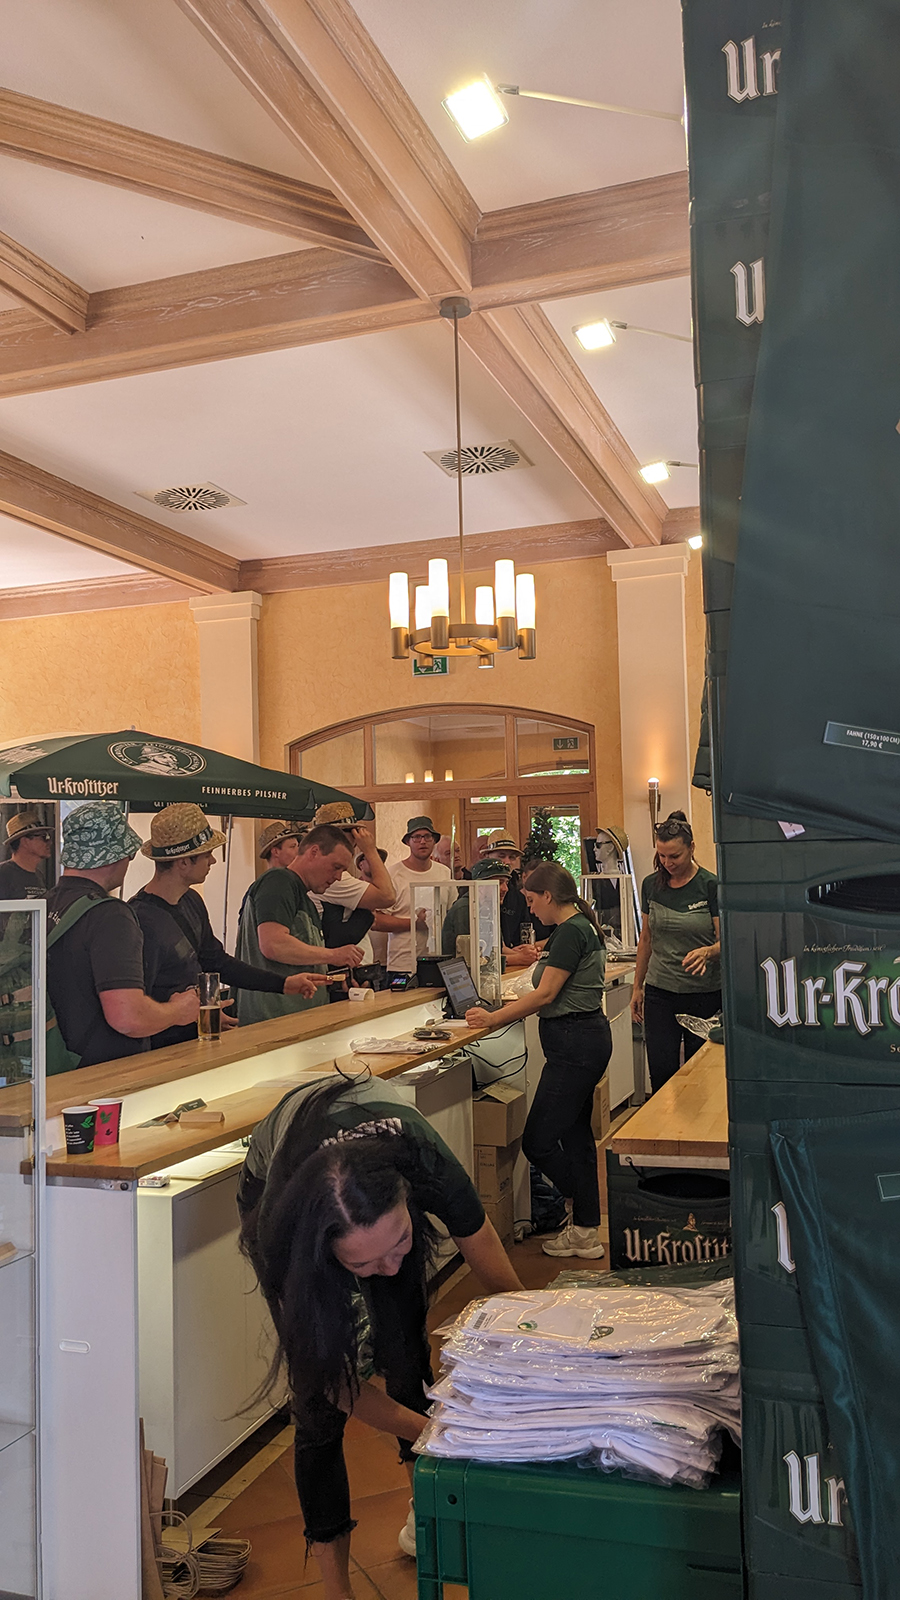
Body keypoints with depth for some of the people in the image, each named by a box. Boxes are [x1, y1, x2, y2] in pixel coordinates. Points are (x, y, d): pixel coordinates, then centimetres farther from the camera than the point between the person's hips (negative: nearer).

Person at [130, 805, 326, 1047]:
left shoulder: (191, 902, 10)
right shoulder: (142, 920, -21)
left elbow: (217, 962, 21)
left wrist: (283, 984, 18)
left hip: (193, 1038, 9)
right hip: (165, 1051, -9)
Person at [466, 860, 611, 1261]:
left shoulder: (570, 932, -17)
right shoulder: (580, 927, 15)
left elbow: (546, 994, -18)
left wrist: (495, 1018, -10)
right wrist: (507, 1011, 17)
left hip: (574, 1044, -11)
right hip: (585, 1039, 11)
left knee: (537, 1141, -6)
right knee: (575, 1132, 15)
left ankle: (585, 1230, 6)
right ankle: (585, 1229, 24)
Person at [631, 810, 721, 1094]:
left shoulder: (711, 886, -7)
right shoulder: (651, 885, 5)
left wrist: (707, 952, -28)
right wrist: (637, 987, 13)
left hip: (704, 993, -3)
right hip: (659, 992, 3)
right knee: (661, 1074, -2)